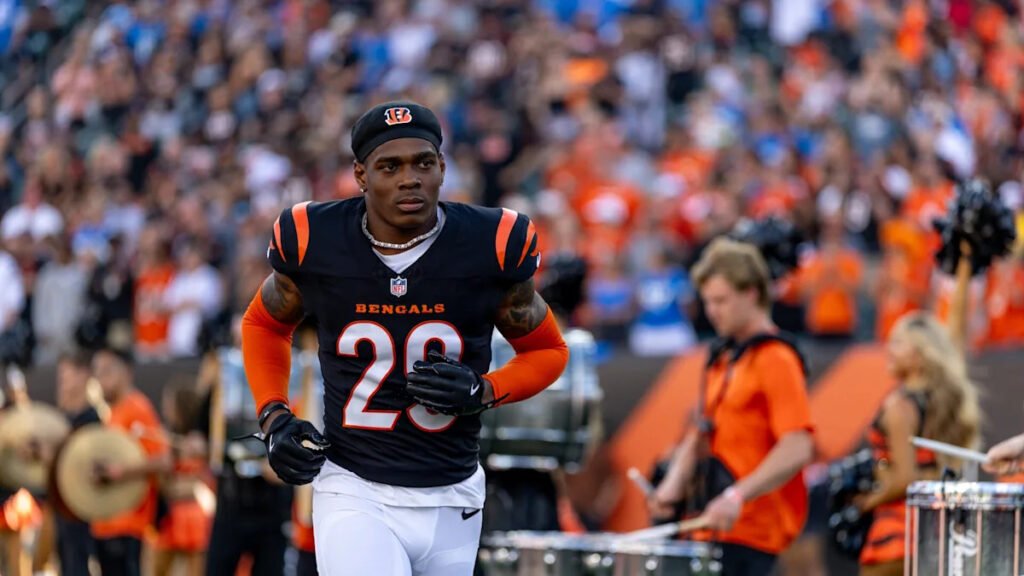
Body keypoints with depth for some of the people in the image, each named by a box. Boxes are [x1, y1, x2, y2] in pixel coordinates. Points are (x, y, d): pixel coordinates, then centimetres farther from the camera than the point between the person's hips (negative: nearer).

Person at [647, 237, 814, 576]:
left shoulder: (775, 360, -10)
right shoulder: (721, 357, 17)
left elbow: (797, 448, -19)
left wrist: (738, 496, -29)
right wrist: (674, 483, 4)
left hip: (751, 529, -8)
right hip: (715, 527, 8)